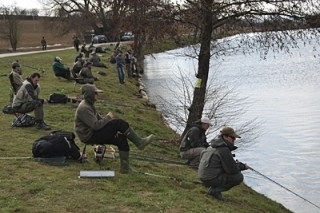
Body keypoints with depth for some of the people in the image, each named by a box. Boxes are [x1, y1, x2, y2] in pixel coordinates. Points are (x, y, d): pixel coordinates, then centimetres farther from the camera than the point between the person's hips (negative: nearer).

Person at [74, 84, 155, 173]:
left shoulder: (89, 104, 13)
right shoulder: (84, 108, -20)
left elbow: (99, 118, 15)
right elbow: (96, 125, -26)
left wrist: (113, 130, 2)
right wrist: (108, 117, -12)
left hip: (93, 133, 10)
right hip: (89, 137, -10)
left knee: (121, 139, -2)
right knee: (119, 123, -18)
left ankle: (125, 167, 3)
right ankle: (140, 142, -7)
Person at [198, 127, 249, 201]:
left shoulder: (215, 146, 12)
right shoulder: (224, 150, -19)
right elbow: (232, 170, -17)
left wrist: (237, 163, 10)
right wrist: (243, 167, 0)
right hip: (211, 179, -10)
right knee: (239, 177, -10)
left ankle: (214, 187, 12)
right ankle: (215, 190, -7)